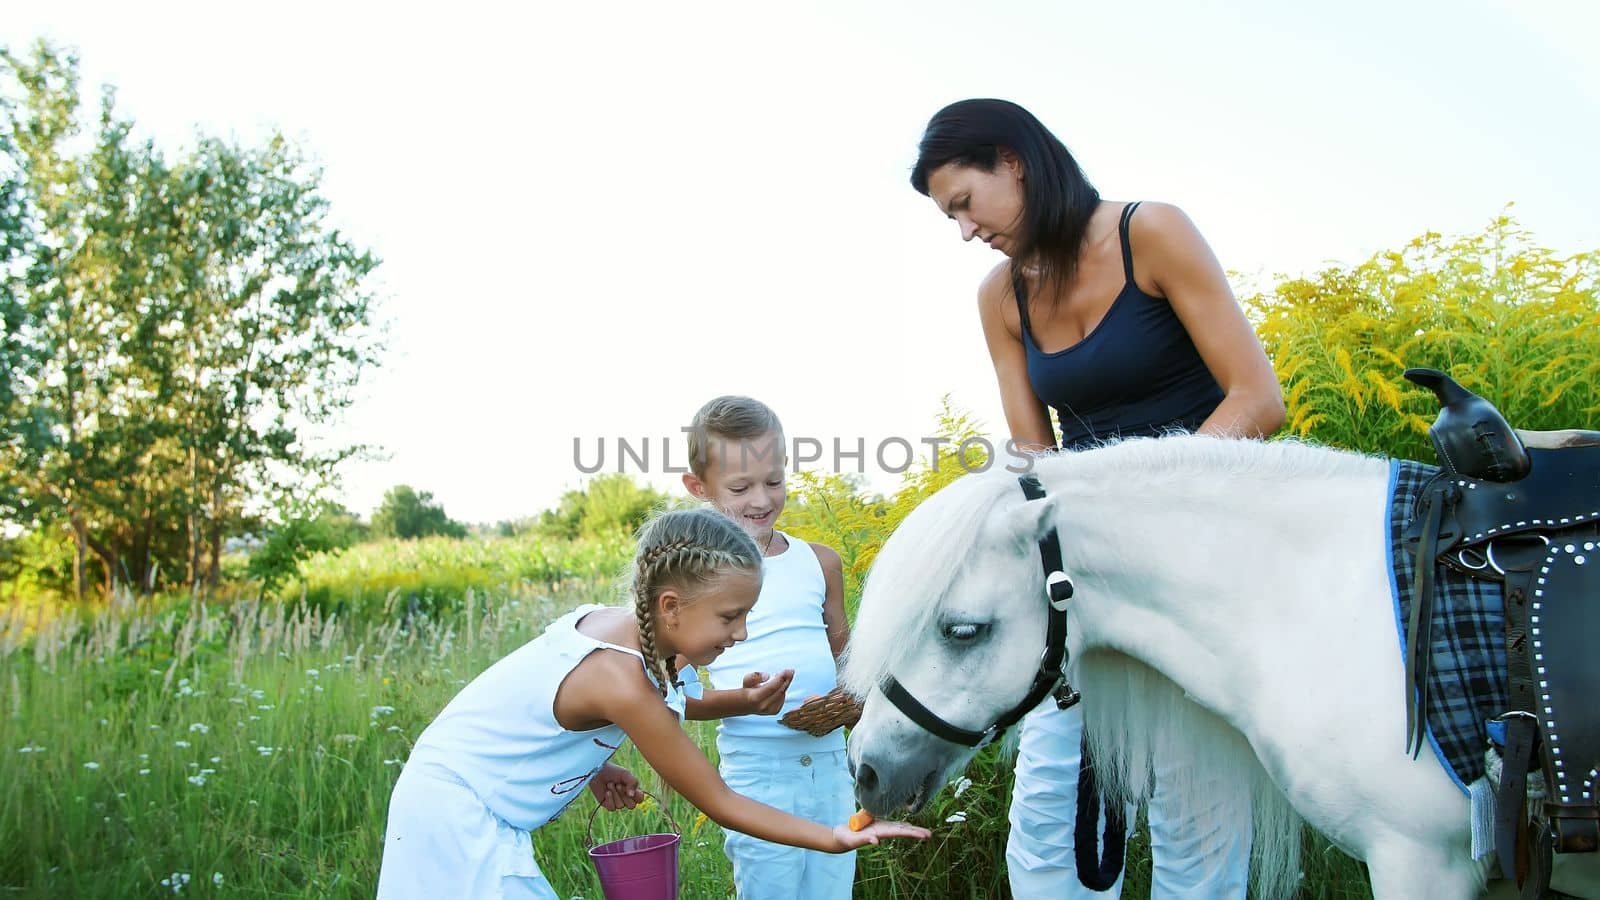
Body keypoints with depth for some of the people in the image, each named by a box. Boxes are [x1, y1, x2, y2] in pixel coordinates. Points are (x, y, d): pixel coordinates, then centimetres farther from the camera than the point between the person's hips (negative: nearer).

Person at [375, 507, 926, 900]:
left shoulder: (609, 621, -5)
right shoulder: (625, 685, -28)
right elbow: (720, 805, -19)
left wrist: (594, 766, 3)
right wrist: (836, 838, -19)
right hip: (459, 822, -9)